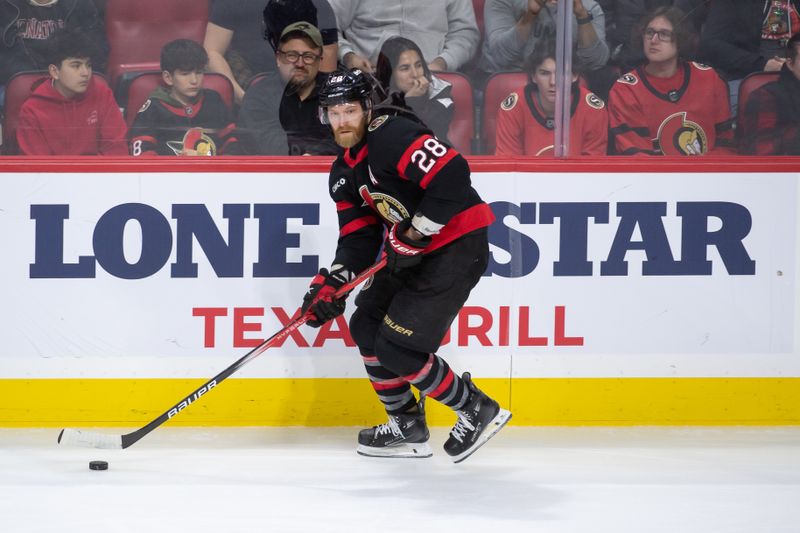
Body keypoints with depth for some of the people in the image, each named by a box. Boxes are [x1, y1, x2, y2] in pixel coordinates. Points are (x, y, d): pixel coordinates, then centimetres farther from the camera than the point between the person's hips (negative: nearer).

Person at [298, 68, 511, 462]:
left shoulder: (392, 137, -19)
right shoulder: (344, 174, 11)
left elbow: (452, 175, -29)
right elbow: (358, 238, 11)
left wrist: (415, 236, -24)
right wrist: (329, 285, -5)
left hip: (458, 245, -10)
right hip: (411, 252, 10)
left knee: (397, 347, -13)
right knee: (367, 325, 11)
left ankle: (476, 410, 3)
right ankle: (407, 427, 21)